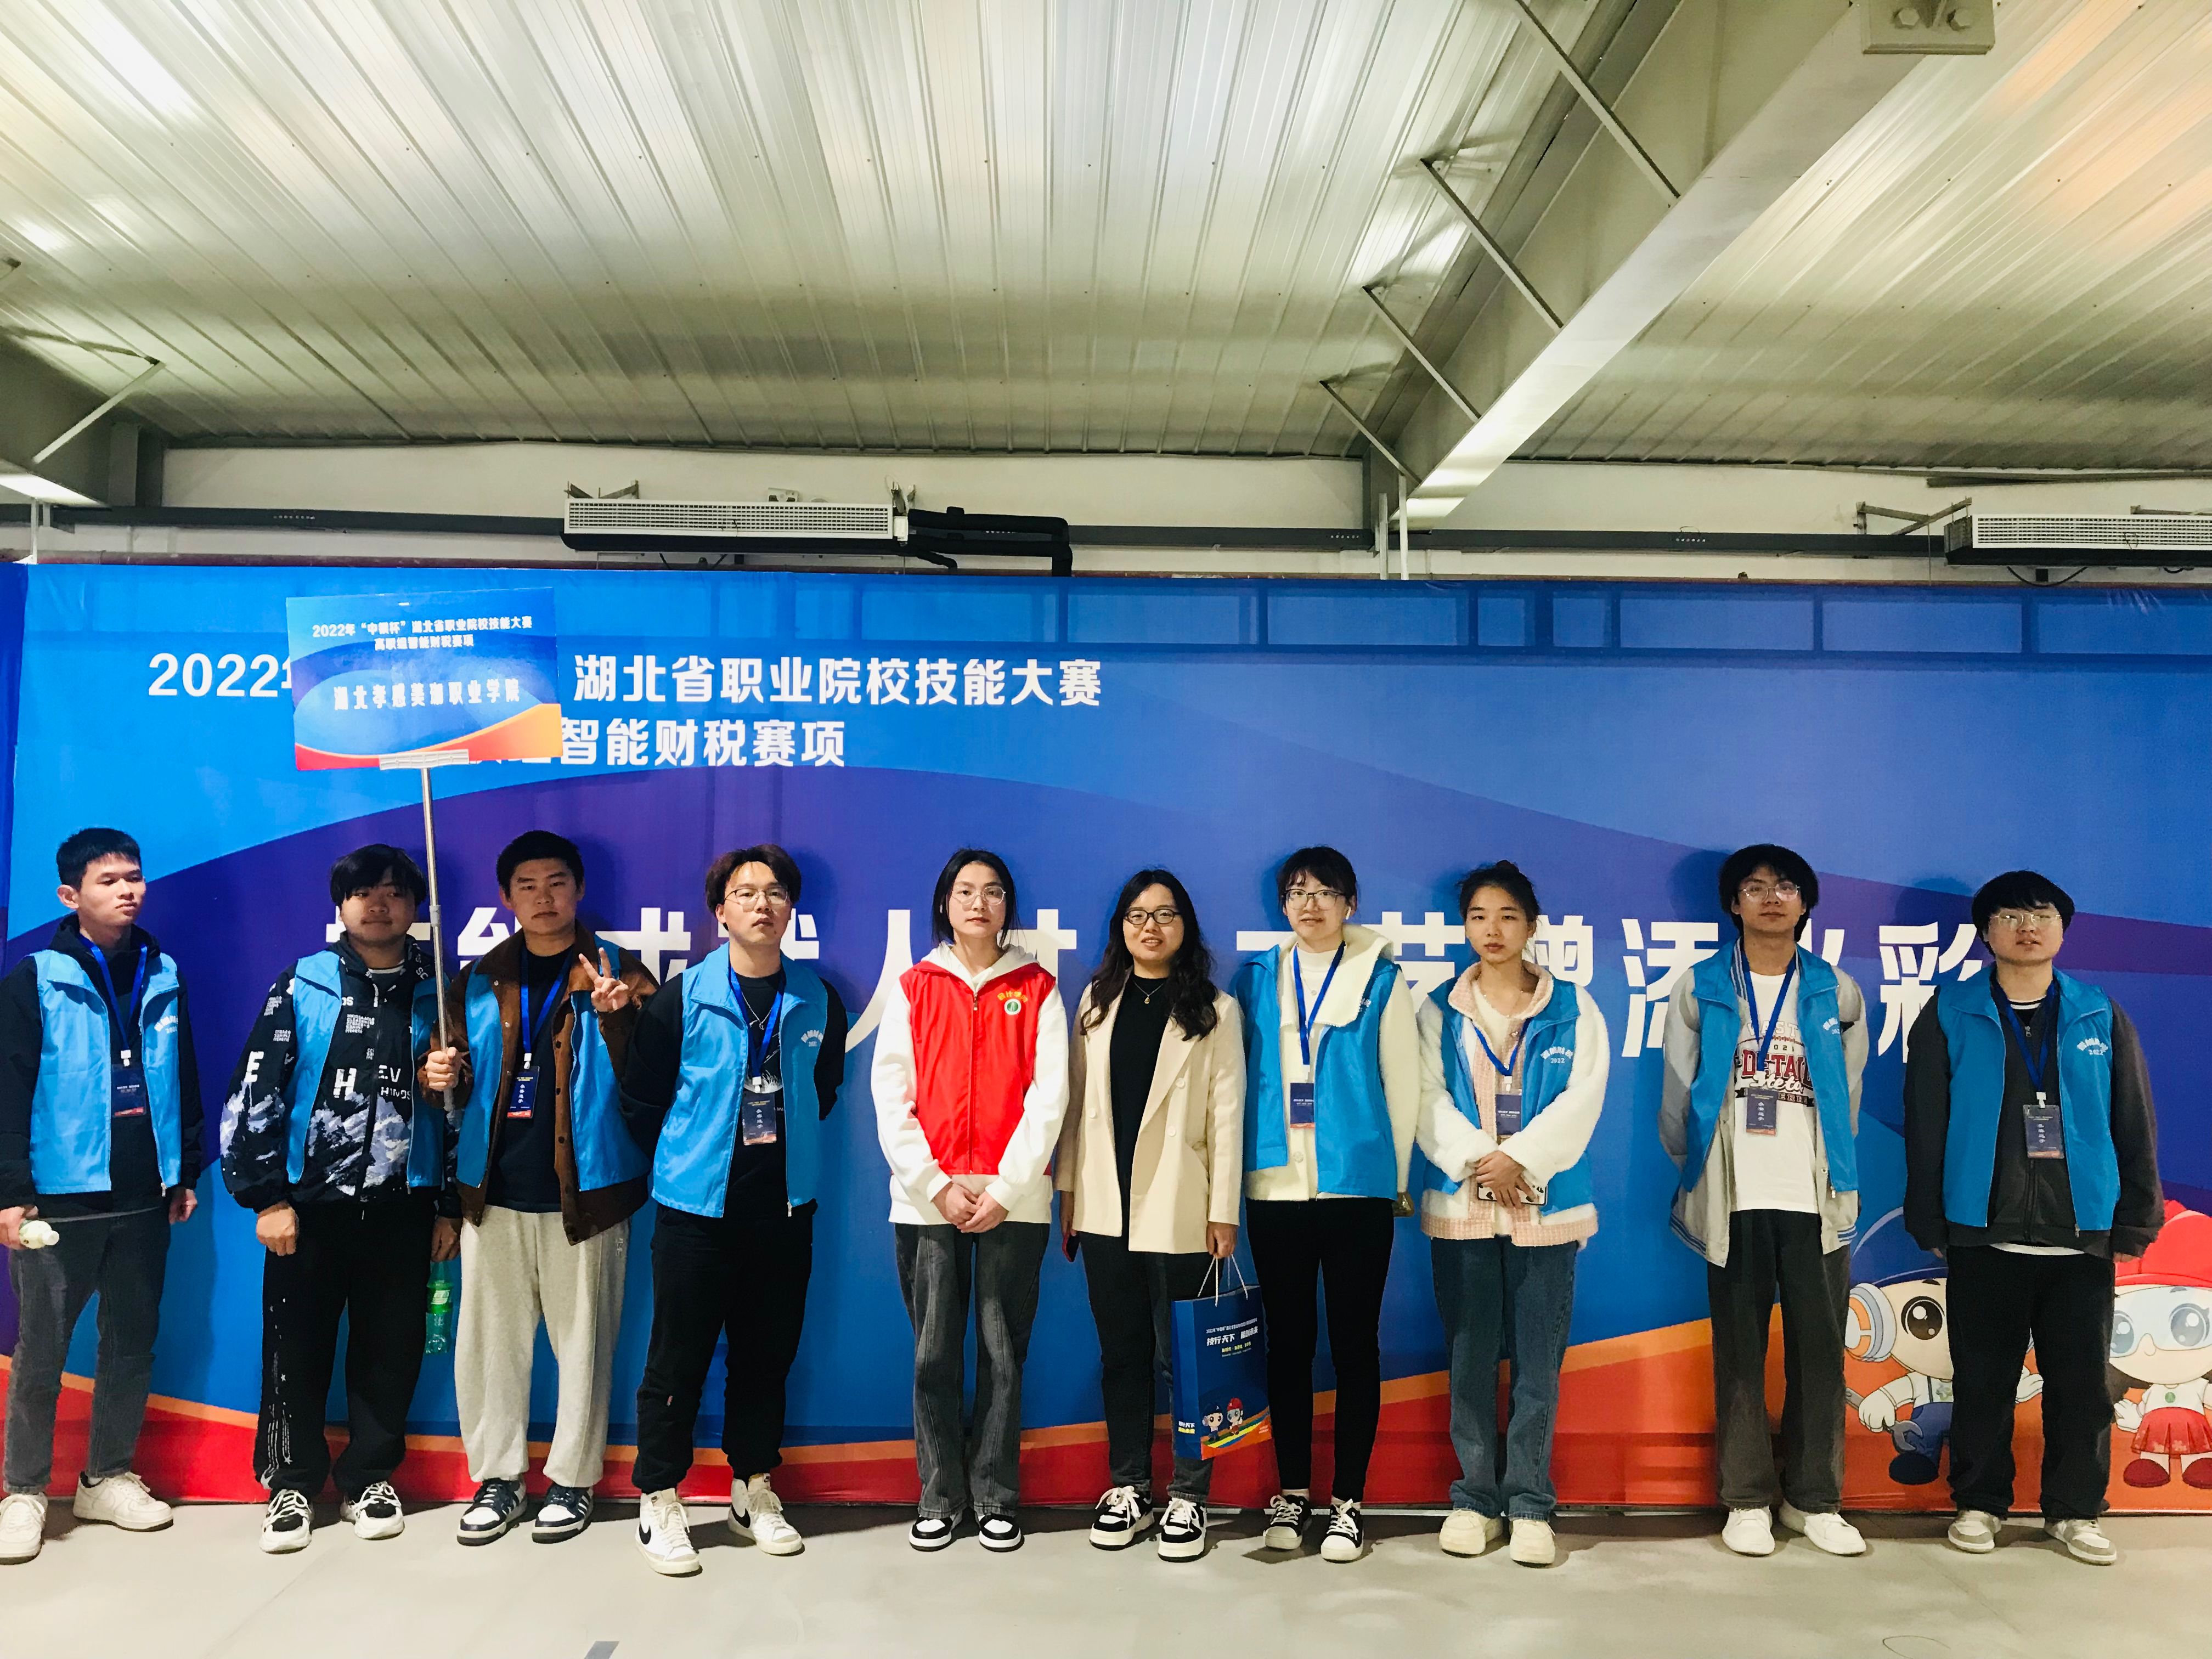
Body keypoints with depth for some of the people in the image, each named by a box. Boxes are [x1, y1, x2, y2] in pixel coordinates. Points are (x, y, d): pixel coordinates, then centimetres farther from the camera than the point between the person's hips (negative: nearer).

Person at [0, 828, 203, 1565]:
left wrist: (186, 1173, 11)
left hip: (143, 1197, 4)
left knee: (132, 1343, 11)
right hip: (60, 1197, -4)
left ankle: (108, 1477, 25)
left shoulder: (163, 977, 7)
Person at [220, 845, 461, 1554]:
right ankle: (293, 1482, 23)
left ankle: (368, 1479, 23)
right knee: (297, 1347, 7)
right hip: (308, 1202, -1)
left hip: (403, 1207, 1)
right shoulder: (302, 985, 0)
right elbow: (254, 1093, -2)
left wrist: (450, 1205, 6)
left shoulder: (436, 994, 4)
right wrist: (265, 1196, -6)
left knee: (390, 1350, 7)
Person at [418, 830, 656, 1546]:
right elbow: (457, 1075, 17)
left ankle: (572, 1479, 19)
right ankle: (497, 1478, 23)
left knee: (582, 1341, 4)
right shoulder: (479, 982, 10)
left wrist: (615, 1017, -24)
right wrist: (438, 1075, -6)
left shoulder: (619, 972, 1)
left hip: (584, 1191, -3)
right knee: (488, 1340, 8)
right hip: (494, 1192, 3)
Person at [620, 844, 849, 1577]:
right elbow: (643, 1103, 1)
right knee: (678, 1359, 3)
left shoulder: (819, 1004, 2)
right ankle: (659, 1501, 18)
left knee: (767, 1354, 12)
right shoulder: (682, 1000, -6)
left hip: (785, 1207, 3)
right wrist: (685, 1160, 7)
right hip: (695, 1208, -3)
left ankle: (753, 1490, 28)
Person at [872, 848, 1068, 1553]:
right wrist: (937, 1186, -8)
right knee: (934, 1355, 3)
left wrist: (1006, 1190, -9)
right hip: (926, 1199, 1)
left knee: (1003, 1354, 3)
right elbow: (891, 1098, 2)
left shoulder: (1037, 989, 7)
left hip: (1014, 1199, 0)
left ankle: (996, 1500, 15)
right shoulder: (912, 988, 8)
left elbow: (1048, 1097, -1)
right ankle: (939, 1497, 16)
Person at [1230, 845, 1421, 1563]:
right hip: (1275, 1188, 2)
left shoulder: (1382, 980, 2)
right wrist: (1241, 1167, 5)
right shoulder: (1255, 980, 7)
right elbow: (1235, 1078, 9)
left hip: (1358, 1187, -2)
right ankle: (1291, 1492, 21)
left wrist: (1396, 1178, 4)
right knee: (1287, 1342, 9)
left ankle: (1349, 1502, 15)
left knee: (1354, 1344, 4)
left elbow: (1403, 1084, 3)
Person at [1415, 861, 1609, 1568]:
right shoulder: (1439, 1011, 7)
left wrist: (1520, 1160, -14)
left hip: (1546, 1204, 0)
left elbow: (1580, 1101, -4)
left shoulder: (1573, 1009, 5)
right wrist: (1479, 1162, -14)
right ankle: (1476, 1498, 18)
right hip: (1460, 1203, 1)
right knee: (1470, 1356, 6)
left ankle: (1530, 1504, 14)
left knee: (1539, 1358, 2)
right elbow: (1428, 1099, -1)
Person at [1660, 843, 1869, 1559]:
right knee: (1740, 1352, 4)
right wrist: (1696, 1168, 10)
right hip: (1735, 1200, -1)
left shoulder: (1837, 992, 7)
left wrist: (1830, 1170, 13)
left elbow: (1848, 1094, 12)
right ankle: (1748, 1500, 14)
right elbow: (1678, 1093, 6)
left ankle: (1814, 1499, 17)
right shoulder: (1701, 988, 3)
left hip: (1817, 1199, 1)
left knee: (1820, 1351, 4)